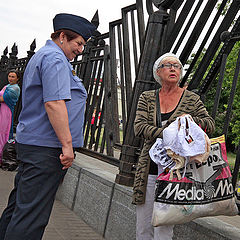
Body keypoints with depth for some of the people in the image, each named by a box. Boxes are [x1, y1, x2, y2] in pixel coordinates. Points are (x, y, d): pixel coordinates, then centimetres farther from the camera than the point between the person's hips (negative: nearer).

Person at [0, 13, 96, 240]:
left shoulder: (40, 56, 24)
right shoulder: (55, 58, -10)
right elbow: (53, 103, -21)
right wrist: (67, 144, -20)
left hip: (30, 143, 11)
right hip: (45, 147, -11)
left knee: (18, 207, 15)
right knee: (31, 215, -9)